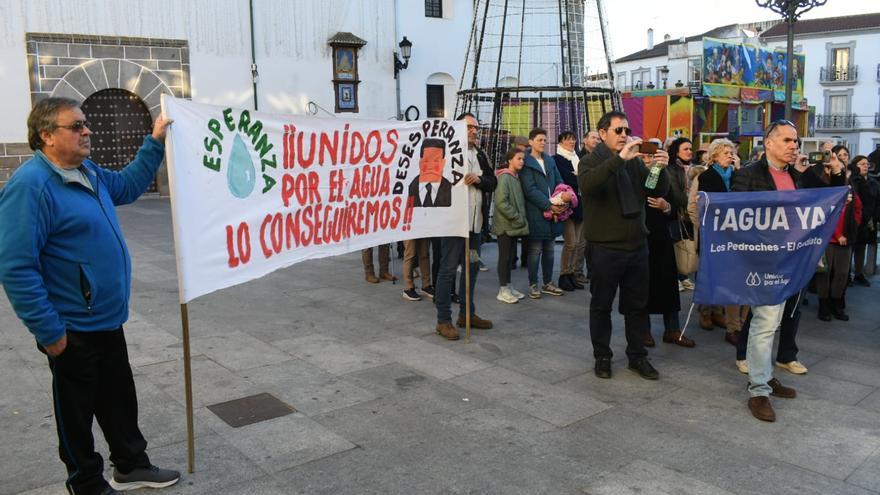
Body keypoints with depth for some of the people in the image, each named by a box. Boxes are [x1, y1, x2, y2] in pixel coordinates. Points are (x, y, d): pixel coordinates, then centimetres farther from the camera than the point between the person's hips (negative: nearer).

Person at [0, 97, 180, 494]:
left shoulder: (88, 172, 7)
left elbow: (127, 186, 28)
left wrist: (155, 143, 17)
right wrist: (48, 331, -22)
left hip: (107, 319, 9)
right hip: (73, 329, -9)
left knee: (120, 397, 20)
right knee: (78, 409, 10)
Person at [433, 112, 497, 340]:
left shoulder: (480, 155, 15)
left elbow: (493, 183, 9)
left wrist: (479, 179, -10)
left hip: (474, 220, 8)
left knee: (472, 266, 15)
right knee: (448, 268, -3)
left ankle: (466, 313, 28)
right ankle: (443, 320, 5)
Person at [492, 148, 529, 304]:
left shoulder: (516, 177, 12)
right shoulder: (504, 177, -14)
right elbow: (501, 202, -22)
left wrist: (520, 218, 4)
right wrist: (517, 218, -17)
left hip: (514, 225, 8)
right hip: (505, 225, -8)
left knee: (510, 255, 13)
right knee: (504, 256, -1)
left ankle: (508, 286, 22)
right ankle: (503, 290, 7)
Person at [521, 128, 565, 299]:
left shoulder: (550, 160, 16)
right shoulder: (526, 163, -6)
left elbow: (559, 182, 13)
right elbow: (530, 189, -13)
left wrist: (563, 201, -6)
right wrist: (549, 206, -17)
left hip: (554, 210, 6)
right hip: (536, 212, -6)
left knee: (549, 249, 12)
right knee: (535, 250, 0)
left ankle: (548, 283, 21)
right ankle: (533, 285, 10)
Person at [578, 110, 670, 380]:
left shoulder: (636, 162, 11)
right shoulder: (590, 162, -3)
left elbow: (659, 192, 5)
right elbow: (588, 185, -26)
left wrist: (660, 169, -14)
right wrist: (620, 158, -32)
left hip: (637, 244, 5)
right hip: (605, 247, -4)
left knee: (638, 305, 12)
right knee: (601, 305, 7)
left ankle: (637, 356, 25)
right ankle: (602, 356, 21)